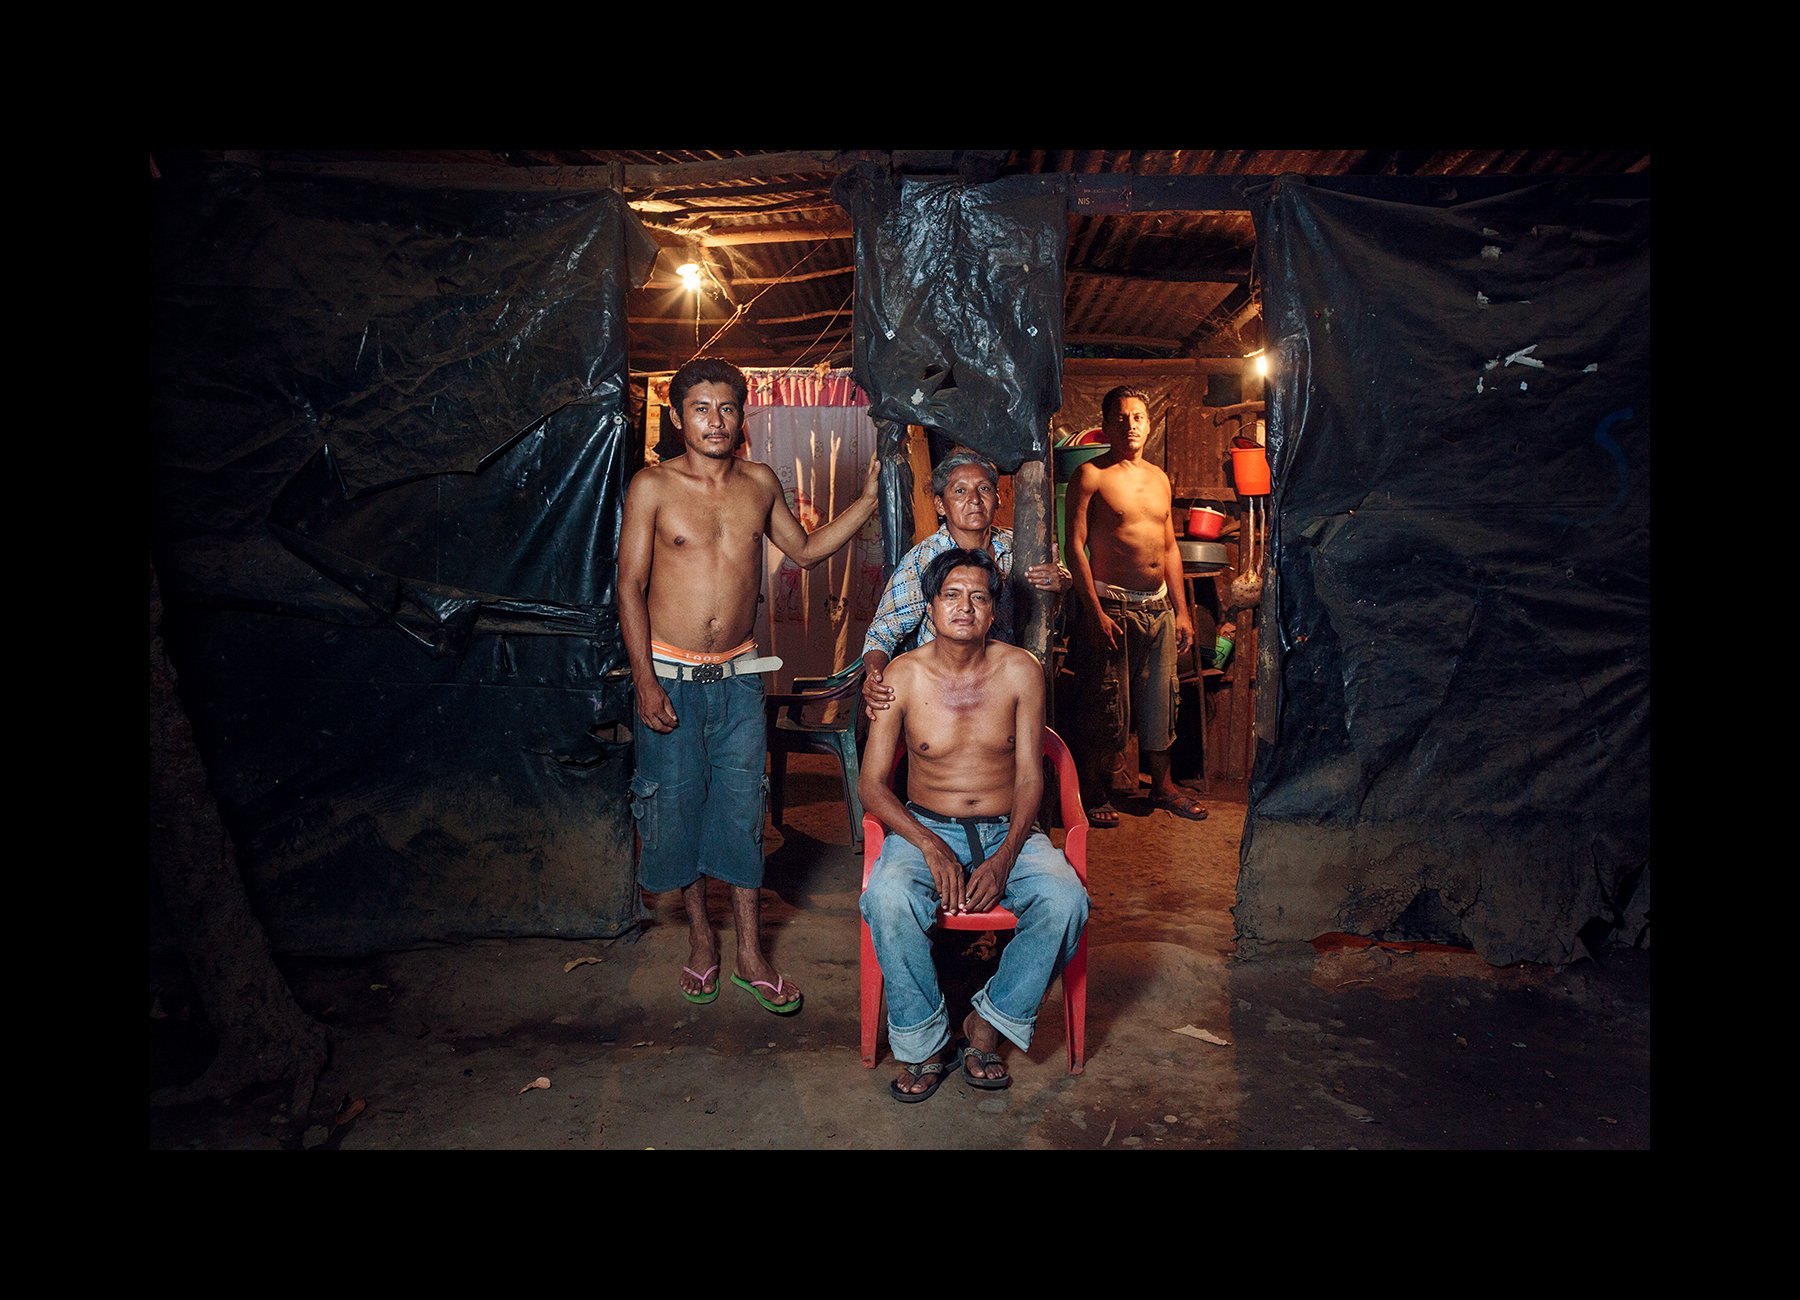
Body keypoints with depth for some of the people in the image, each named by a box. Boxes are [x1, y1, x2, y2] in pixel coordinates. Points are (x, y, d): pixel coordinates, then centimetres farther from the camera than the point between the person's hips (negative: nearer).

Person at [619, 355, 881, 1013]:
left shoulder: (759, 482, 5)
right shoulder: (653, 485, -6)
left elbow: (805, 549, 19)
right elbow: (630, 585, -6)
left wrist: (868, 498, 10)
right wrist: (645, 681, -12)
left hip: (738, 675, 3)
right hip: (670, 674, -2)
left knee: (742, 807, 6)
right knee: (678, 803, 7)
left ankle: (750, 954, 18)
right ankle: (700, 935, 28)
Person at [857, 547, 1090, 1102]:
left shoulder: (1021, 671, -2)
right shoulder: (903, 675, -4)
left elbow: (1029, 779, -2)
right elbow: (872, 784, -4)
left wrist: (1005, 857, -18)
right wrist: (930, 845, -20)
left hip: (1008, 830, 1)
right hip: (926, 827, -1)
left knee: (1065, 901, -28)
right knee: (887, 898, -32)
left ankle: (988, 1023, -4)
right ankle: (922, 1041, -9)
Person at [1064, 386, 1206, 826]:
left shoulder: (1159, 479, 14)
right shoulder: (1091, 475, -5)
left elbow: (1170, 548, 18)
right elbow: (1076, 546, -11)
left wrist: (1182, 610, 13)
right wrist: (1094, 612, -17)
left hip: (1158, 605, 6)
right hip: (1111, 604, -6)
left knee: (1159, 701, 13)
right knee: (1107, 708, -1)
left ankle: (1162, 785, 28)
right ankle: (1095, 794, 14)